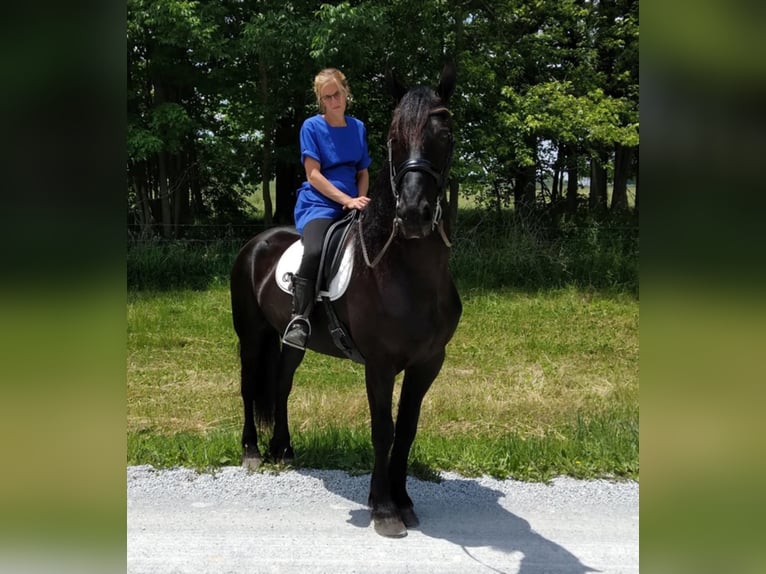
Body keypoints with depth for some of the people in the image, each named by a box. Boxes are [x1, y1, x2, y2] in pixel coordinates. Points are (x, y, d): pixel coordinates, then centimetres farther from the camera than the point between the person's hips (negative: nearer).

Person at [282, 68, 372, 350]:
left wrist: (361, 199, -4)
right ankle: (299, 320, -32)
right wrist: (348, 200, -16)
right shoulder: (312, 127, 0)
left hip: (354, 206, 5)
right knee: (314, 251, -35)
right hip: (318, 204, -5)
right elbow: (313, 175, -7)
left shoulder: (358, 128, 13)